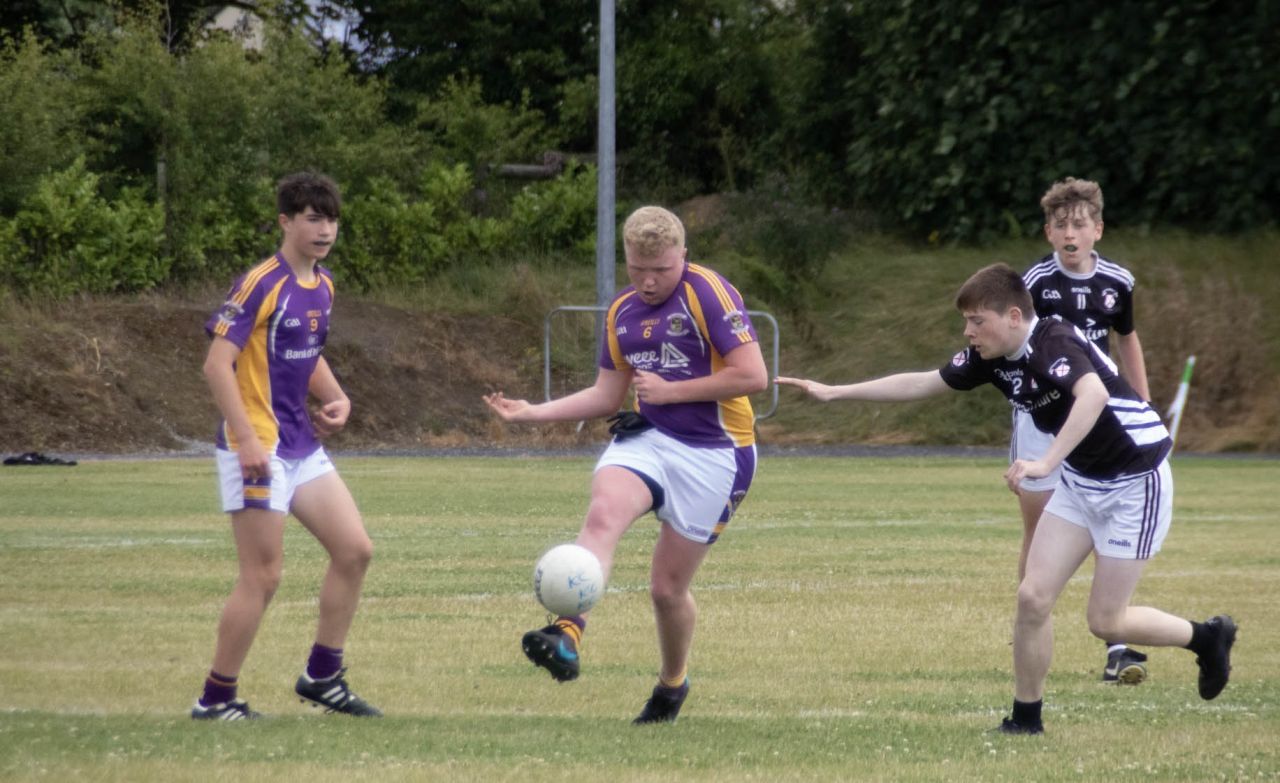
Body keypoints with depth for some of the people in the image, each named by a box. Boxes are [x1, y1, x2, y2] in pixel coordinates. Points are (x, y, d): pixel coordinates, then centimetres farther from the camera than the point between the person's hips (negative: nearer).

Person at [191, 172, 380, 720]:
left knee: (354, 551, 5)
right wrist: (247, 440, -24)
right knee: (263, 576, -7)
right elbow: (217, 364, -18)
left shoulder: (322, 286, 11)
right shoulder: (261, 284, -15)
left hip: (303, 447, 9)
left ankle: (323, 676, 16)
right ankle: (216, 699, 3)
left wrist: (336, 398, 8)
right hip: (258, 449, -9)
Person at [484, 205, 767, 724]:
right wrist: (533, 412, 10)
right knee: (603, 511, -29)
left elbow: (753, 376, -17)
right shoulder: (623, 312, 11)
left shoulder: (710, 294, -11)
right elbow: (607, 394, 20)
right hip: (646, 438, 5)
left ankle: (673, 682, 31)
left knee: (668, 587, 2)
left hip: (713, 453, -5)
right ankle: (568, 633, -47)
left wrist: (669, 391, -14)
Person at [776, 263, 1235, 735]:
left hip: (1135, 480, -8)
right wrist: (834, 393, 8)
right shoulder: (992, 358, -2)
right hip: (1079, 480, 8)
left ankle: (1208, 638, 20)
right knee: (1033, 598, -3)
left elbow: (1094, 395, -47)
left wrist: (1046, 463, -55)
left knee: (1105, 621, -4)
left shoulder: (1055, 343, -27)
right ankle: (1026, 718, 9)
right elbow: (920, 384, 9)